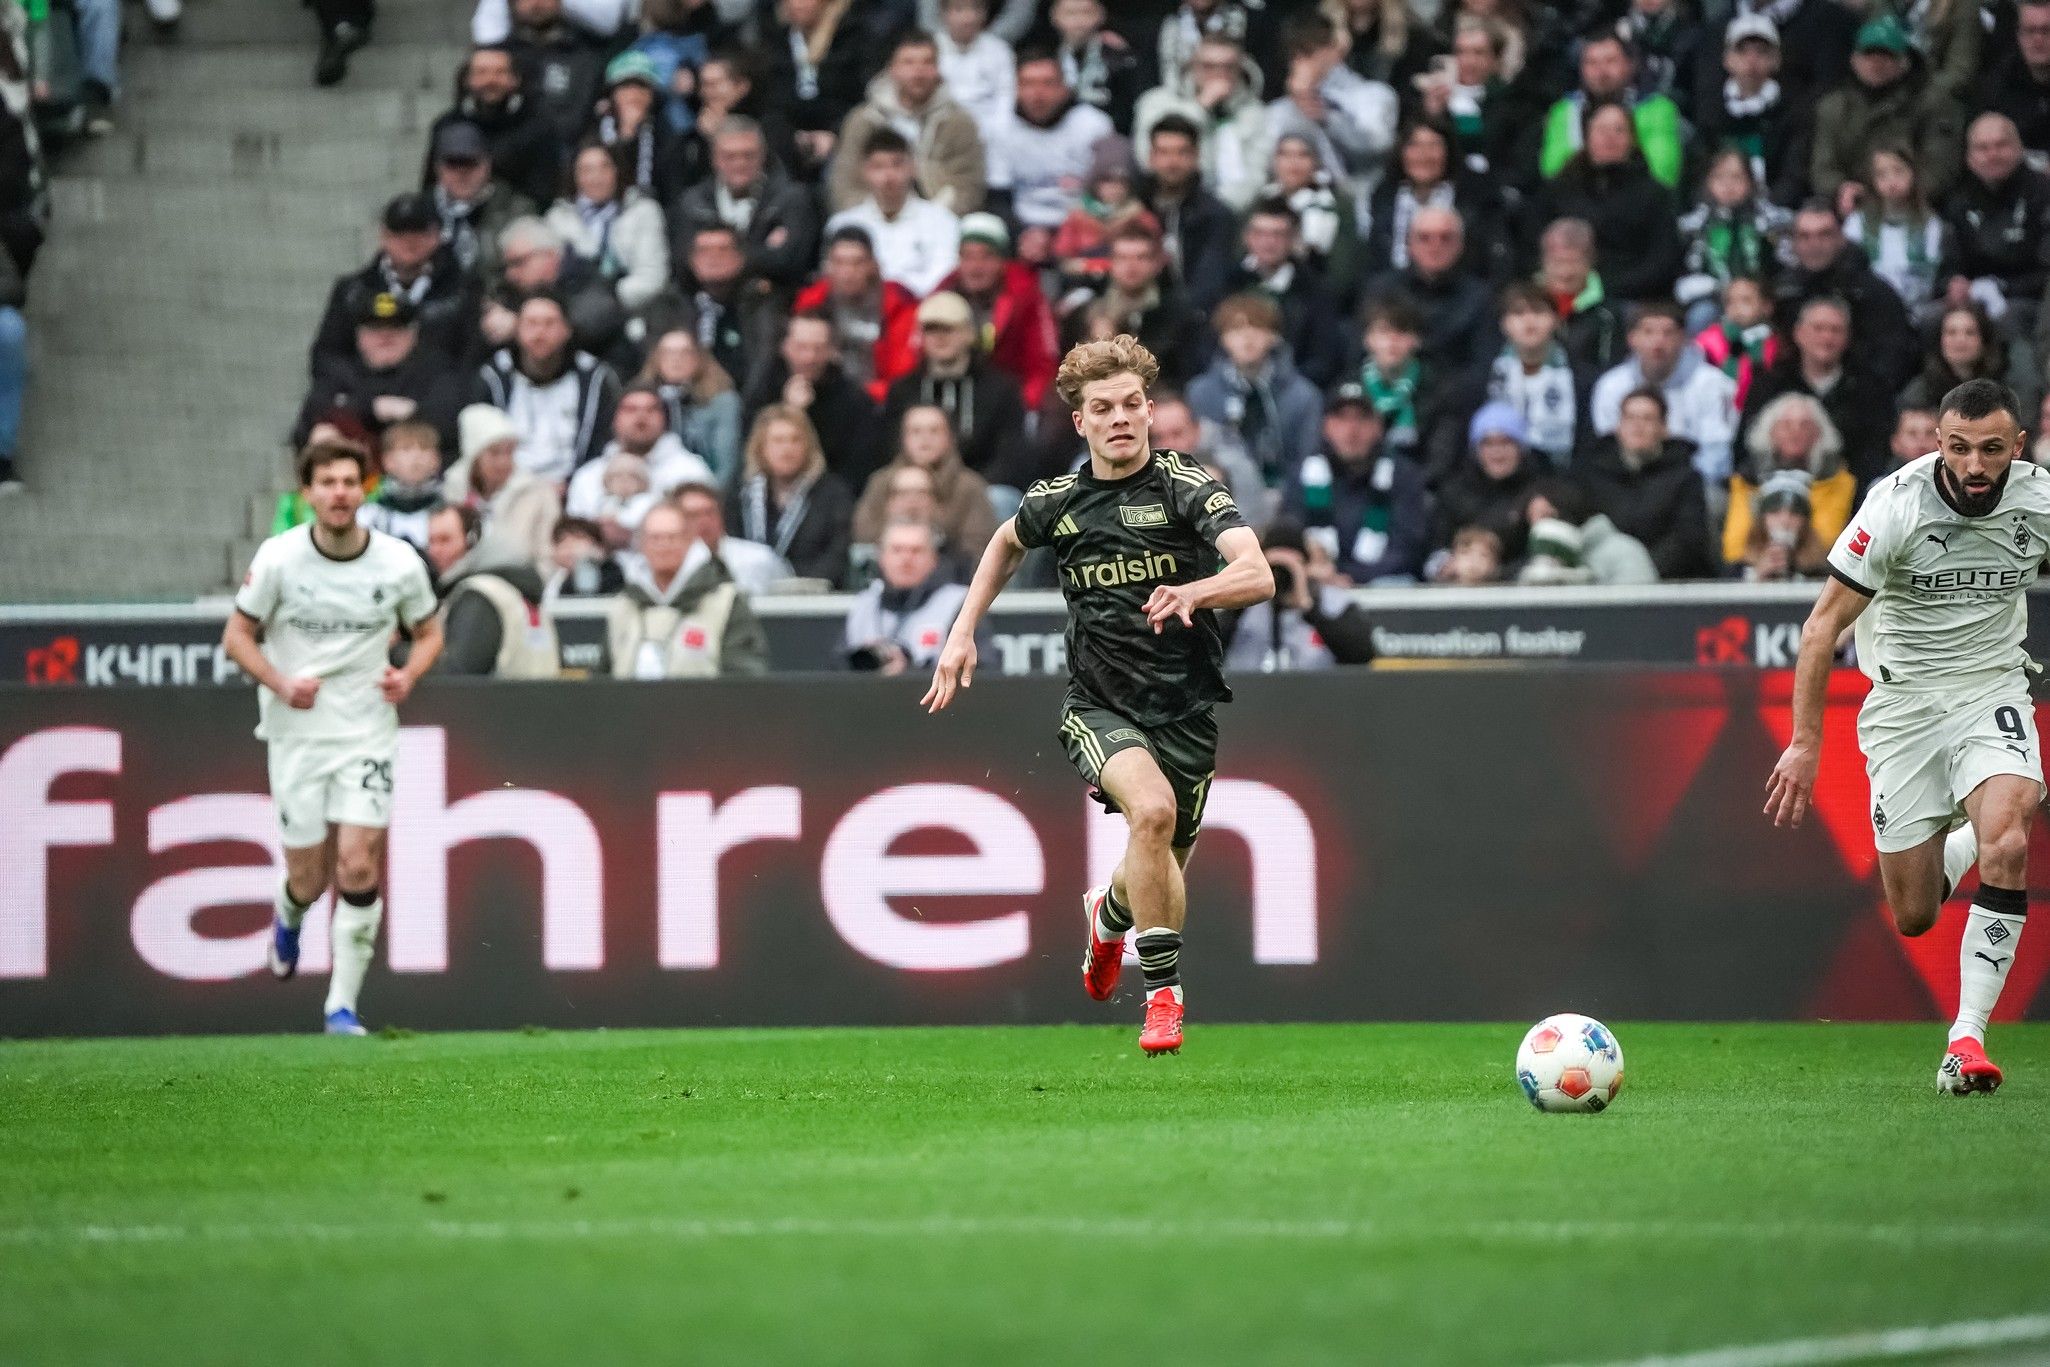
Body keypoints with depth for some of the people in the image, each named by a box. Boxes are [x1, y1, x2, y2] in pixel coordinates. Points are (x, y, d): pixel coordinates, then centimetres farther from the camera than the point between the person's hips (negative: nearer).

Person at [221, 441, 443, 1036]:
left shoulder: (400, 562, -6)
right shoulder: (278, 558, -9)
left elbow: (429, 633, 10)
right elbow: (237, 636, 0)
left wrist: (407, 677, -11)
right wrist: (281, 683, -17)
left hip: (367, 731, 0)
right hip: (296, 733, 0)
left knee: (358, 868, -12)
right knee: (309, 880, 3)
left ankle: (342, 1007, -2)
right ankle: (288, 914, 42)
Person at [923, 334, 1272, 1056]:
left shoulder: (1188, 488, -12)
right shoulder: (1058, 501, -2)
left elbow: (1258, 576, -26)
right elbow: (1007, 542, 23)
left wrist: (1193, 592, -46)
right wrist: (963, 632, 17)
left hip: (1185, 707, 0)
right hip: (1099, 705, 0)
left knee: (1166, 867, 14)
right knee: (1152, 808, -30)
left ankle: (1111, 913, 53)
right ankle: (1163, 995, -22)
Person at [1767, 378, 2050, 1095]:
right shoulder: (1898, 505, -19)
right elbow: (1824, 623, -13)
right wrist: (1805, 742, -15)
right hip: (1904, 700, -1)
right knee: (1914, 916, 1)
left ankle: (1967, 1037, -22)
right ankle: (1957, 846, 39)